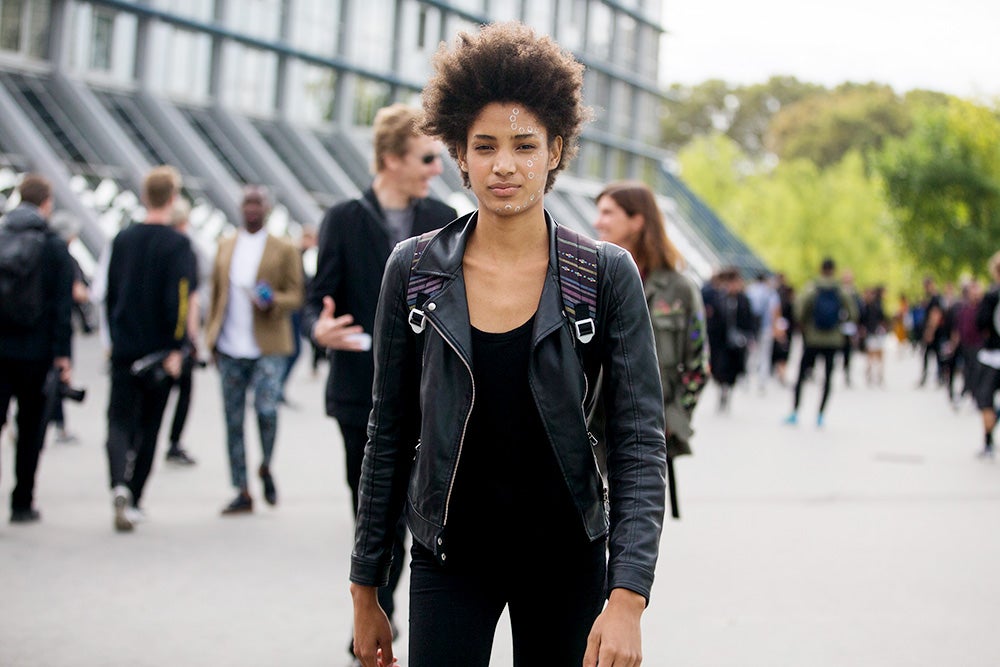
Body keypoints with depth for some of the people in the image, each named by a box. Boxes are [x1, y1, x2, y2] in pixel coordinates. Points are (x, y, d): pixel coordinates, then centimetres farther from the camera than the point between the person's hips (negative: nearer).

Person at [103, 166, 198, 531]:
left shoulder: (122, 239, 5)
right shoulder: (177, 244, -10)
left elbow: (110, 292, 11)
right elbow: (178, 301, -18)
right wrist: (176, 348, -13)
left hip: (123, 348, 2)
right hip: (159, 349, -2)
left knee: (120, 419, 3)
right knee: (148, 425, 11)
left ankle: (120, 485, -22)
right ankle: (133, 499, 16)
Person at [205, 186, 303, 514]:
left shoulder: (284, 250, 3)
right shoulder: (225, 247, 14)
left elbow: (296, 296, 2)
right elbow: (216, 293, 17)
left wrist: (273, 302, -19)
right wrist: (211, 338, 10)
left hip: (268, 347, -4)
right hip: (230, 349, 4)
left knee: (266, 408, -18)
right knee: (233, 420, 4)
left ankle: (266, 468, 11)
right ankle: (242, 493, 12)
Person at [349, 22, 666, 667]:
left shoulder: (608, 275, -6)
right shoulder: (413, 269, -2)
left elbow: (639, 442, -9)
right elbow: (390, 434, 4)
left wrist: (627, 601, -20)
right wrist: (366, 592, 5)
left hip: (565, 558, 0)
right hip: (450, 558, 0)